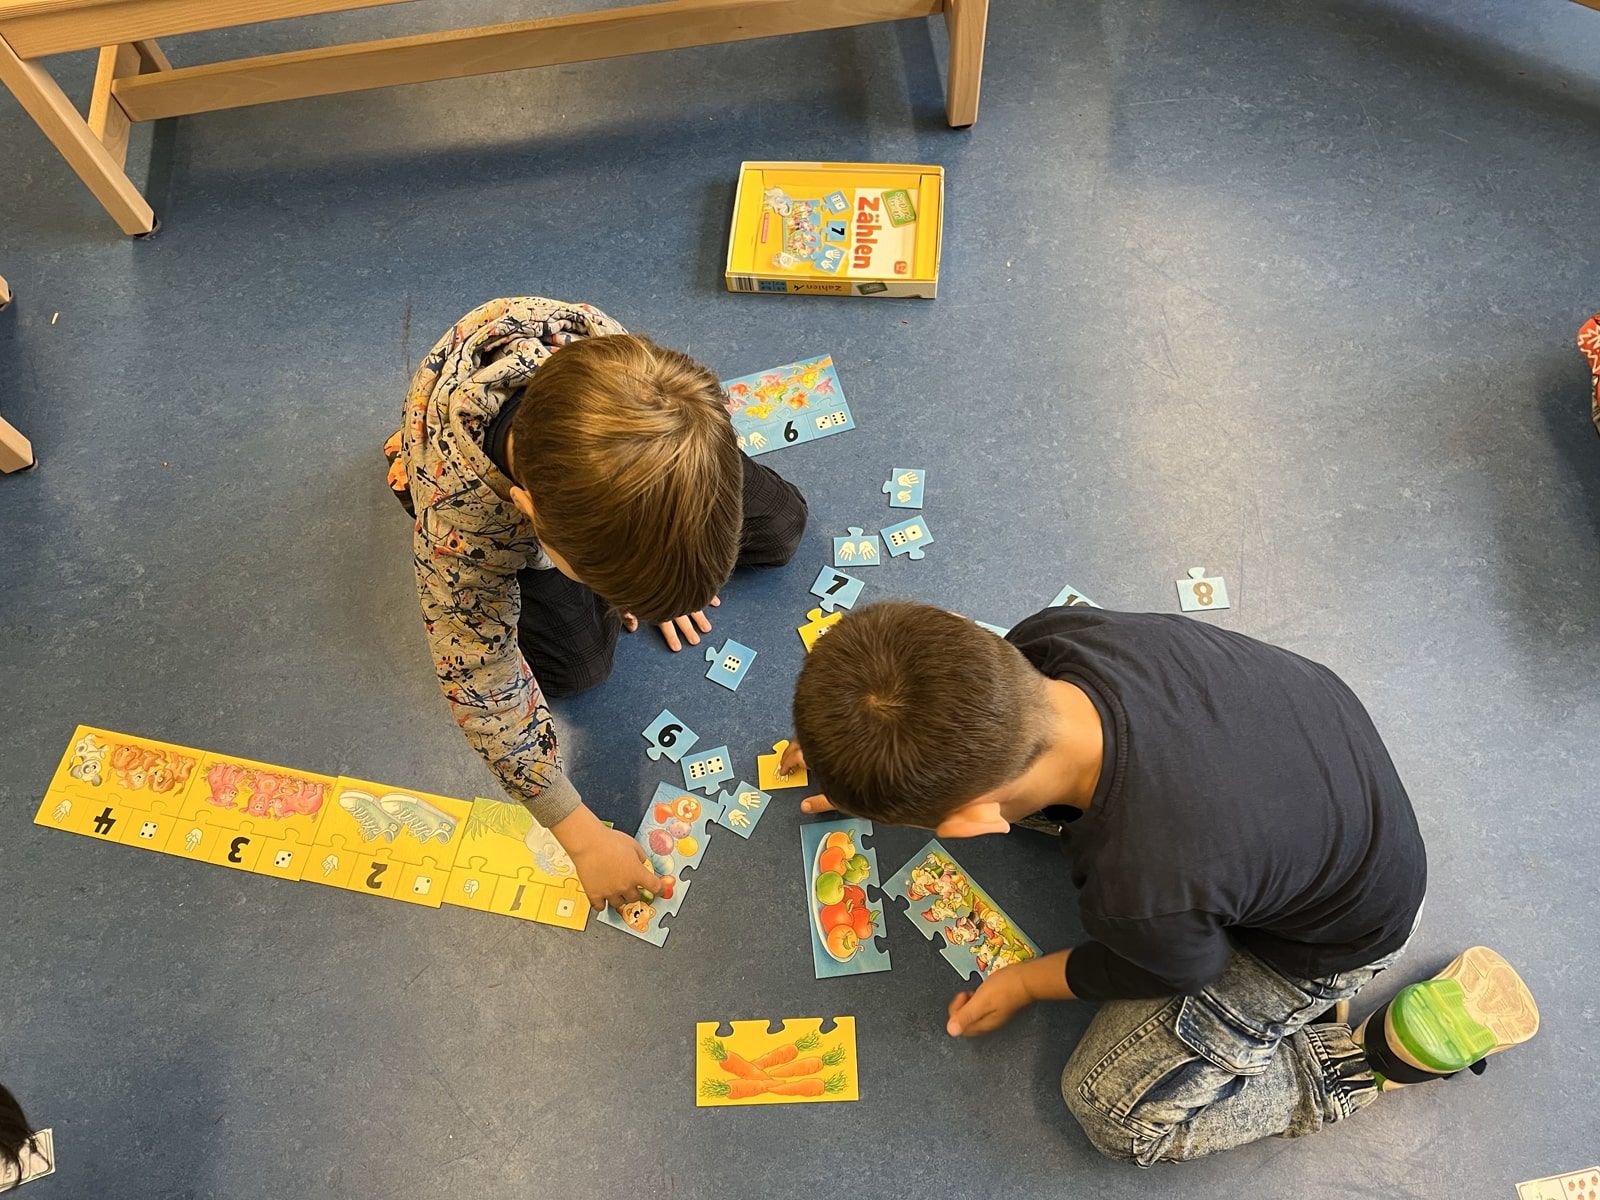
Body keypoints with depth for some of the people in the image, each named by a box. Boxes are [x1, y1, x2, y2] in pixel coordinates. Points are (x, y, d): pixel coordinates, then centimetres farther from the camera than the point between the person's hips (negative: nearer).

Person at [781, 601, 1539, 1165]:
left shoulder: (1141, 894, -45)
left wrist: (1027, 983, 0)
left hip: (1332, 932, -5)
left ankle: (1387, 1053, 8)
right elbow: (985, 697, -4)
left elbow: (1176, 969, -17)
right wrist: (870, 772, 8)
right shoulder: (1057, 637, -31)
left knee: (1112, 1108, 3)